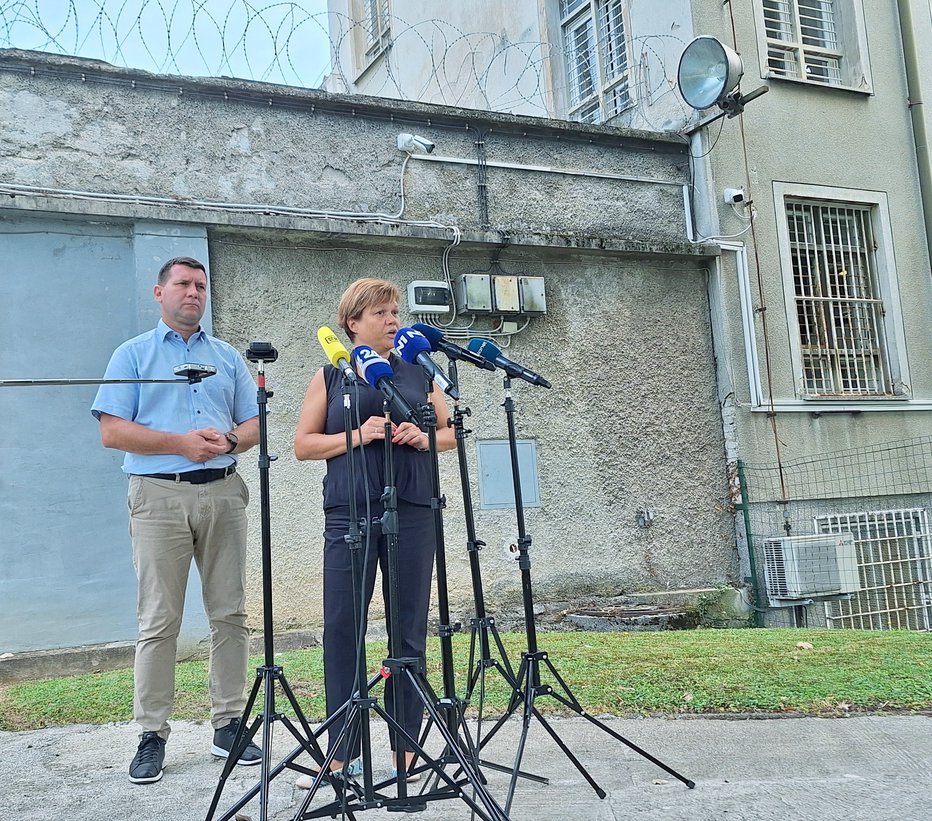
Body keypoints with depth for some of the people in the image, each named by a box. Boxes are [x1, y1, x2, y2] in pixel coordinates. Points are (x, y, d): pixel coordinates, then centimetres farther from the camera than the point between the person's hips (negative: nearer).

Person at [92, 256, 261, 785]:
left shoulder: (228, 356, 18)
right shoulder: (133, 355, 9)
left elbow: (254, 424, 15)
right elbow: (112, 431, -1)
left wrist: (227, 440, -7)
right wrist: (181, 442, -11)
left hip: (223, 492, 3)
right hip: (159, 493, -3)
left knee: (230, 613, 3)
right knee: (159, 621, -3)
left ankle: (229, 725, 12)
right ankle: (153, 735, 5)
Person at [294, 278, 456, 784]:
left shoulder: (418, 373, 14)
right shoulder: (331, 376, 9)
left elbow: (451, 432, 18)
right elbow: (303, 444, 5)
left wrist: (424, 438, -3)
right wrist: (357, 436, -10)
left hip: (413, 509, 2)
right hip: (350, 510, -1)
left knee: (409, 628, 4)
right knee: (342, 628, -3)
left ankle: (405, 746, 14)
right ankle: (342, 752, 7)